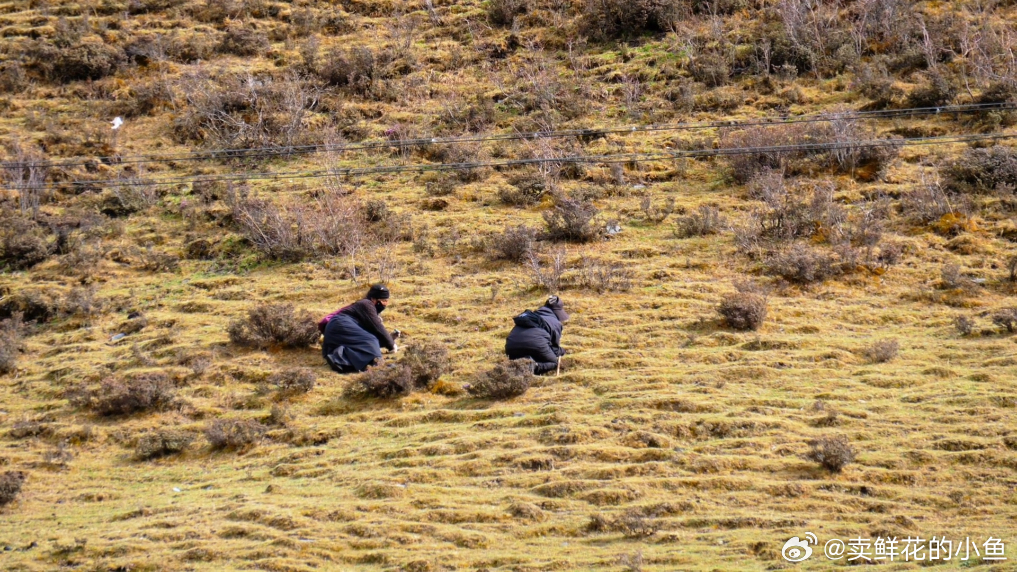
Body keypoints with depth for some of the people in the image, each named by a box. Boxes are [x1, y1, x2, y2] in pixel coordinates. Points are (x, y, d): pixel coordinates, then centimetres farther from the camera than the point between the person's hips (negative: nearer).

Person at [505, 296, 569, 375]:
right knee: (553, 363, 22)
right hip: (536, 344, -5)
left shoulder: (532, 315, 35)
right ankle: (535, 367, -13)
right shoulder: (556, 323, 20)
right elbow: (555, 349, 22)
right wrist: (561, 351, 47)